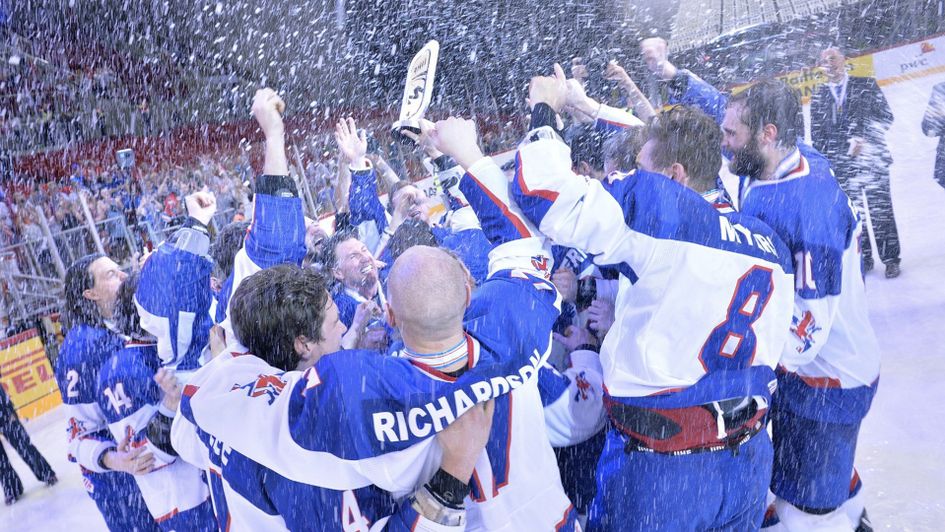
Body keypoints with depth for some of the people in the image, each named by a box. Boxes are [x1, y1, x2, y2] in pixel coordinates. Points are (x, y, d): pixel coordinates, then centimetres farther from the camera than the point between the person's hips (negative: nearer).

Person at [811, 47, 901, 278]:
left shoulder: (866, 85, 6)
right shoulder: (818, 97, 12)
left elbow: (885, 117, 1)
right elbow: (817, 133, 12)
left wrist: (863, 139, -13)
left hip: (870, 158, -2)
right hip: (839, 165, 2)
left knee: (879, 209, -3)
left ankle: (890, 258, 8)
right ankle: (863, 259, 15)